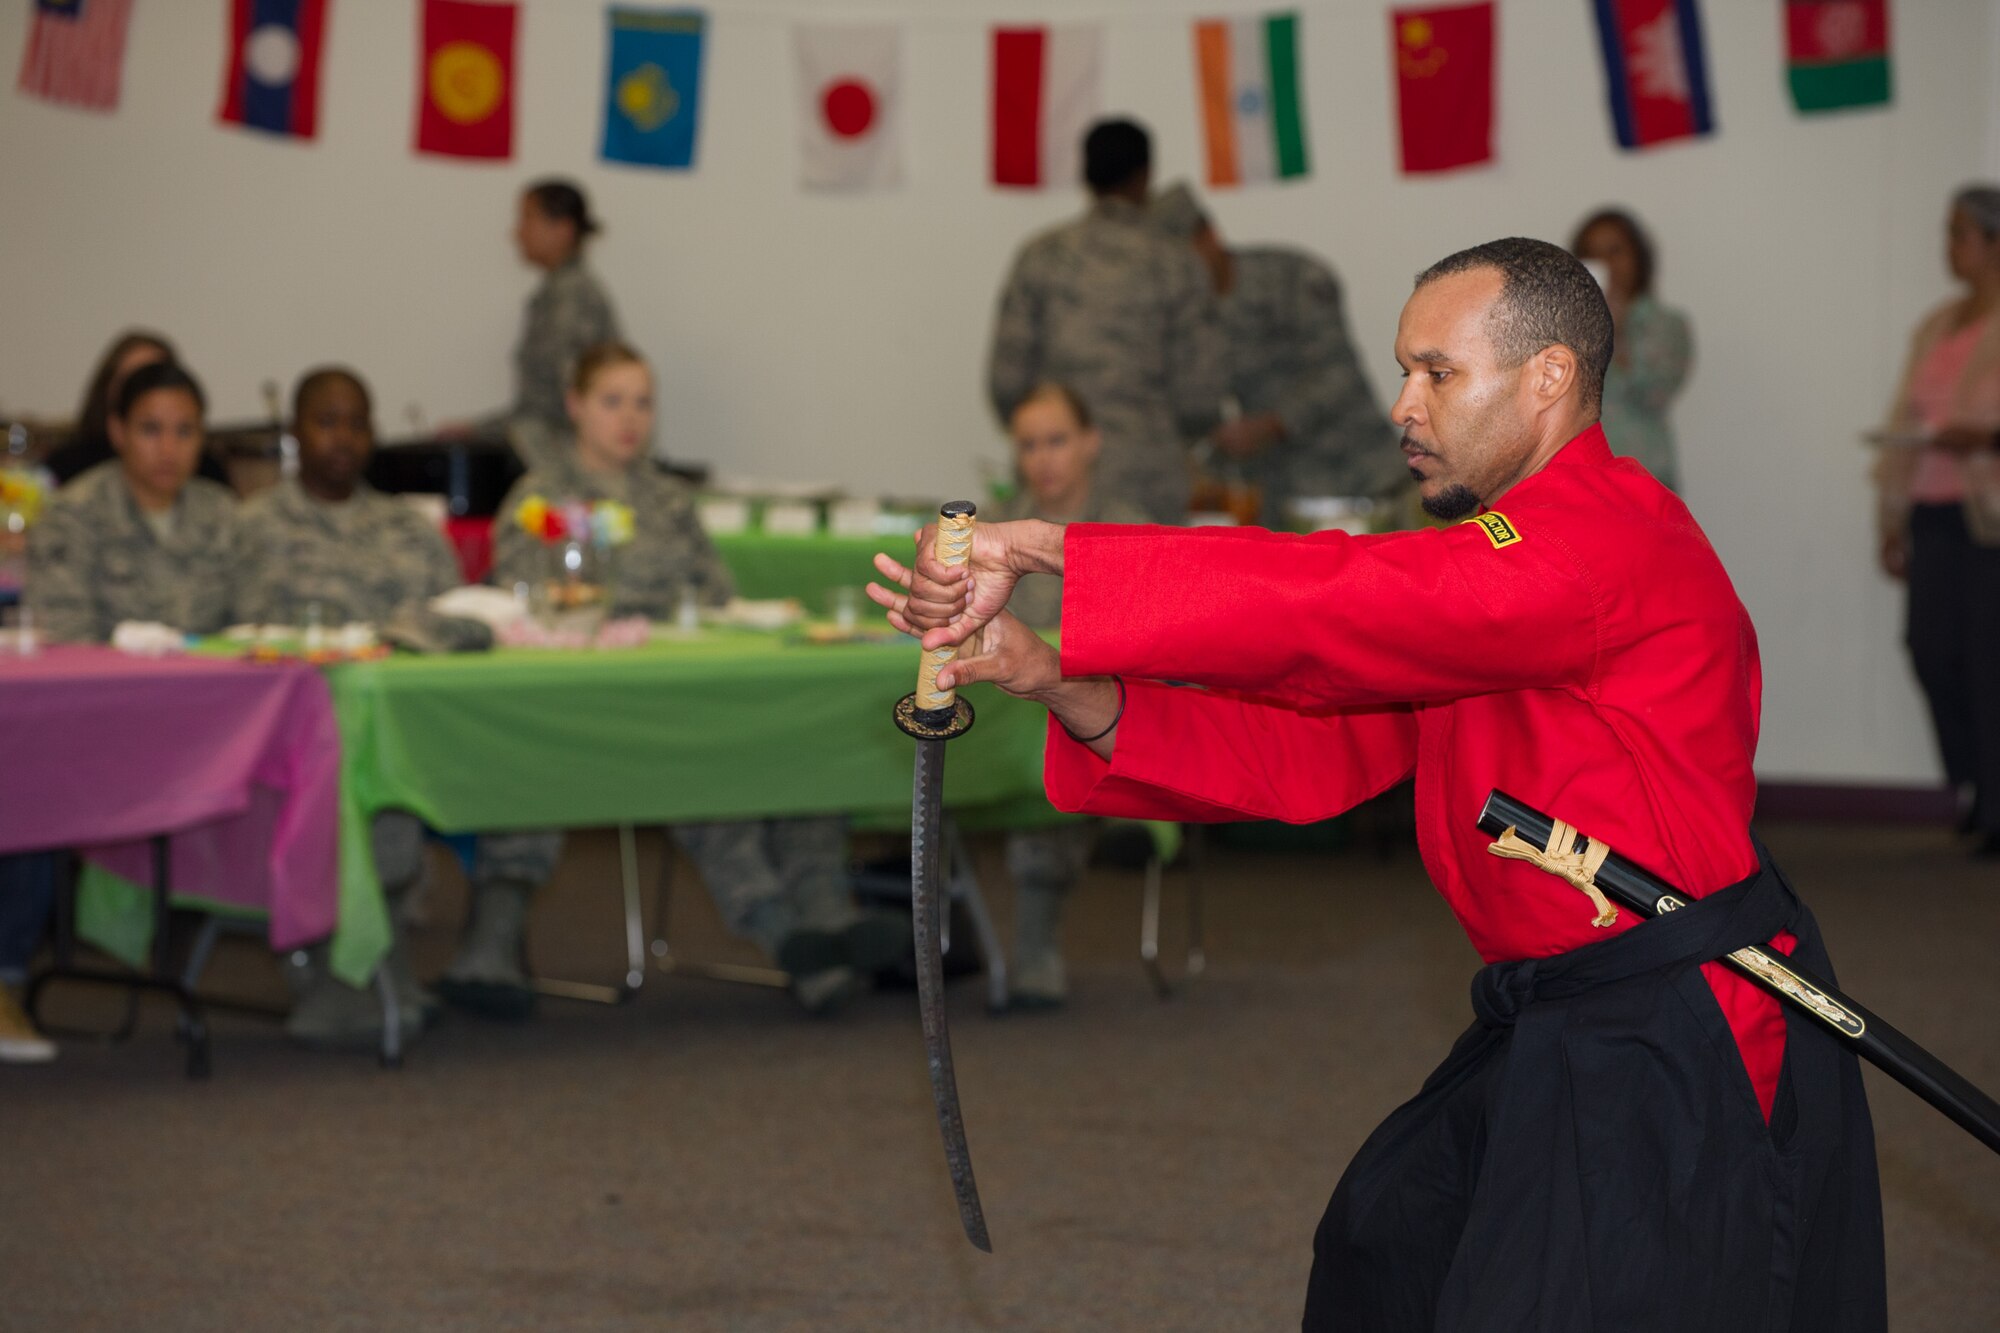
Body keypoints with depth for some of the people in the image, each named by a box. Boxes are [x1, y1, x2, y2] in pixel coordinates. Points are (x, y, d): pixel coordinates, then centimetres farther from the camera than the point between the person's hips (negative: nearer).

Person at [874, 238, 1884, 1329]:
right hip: (1555, 1035, 10)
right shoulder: (1475, 565, 14)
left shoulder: (1607, 536, -19)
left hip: (1675, 1069, -10)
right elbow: (1305, 753, 5)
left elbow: (1329, 604, -30)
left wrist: (1035, 545, -27)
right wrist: (1058, 684, -9)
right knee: (1380, 1245, 23)